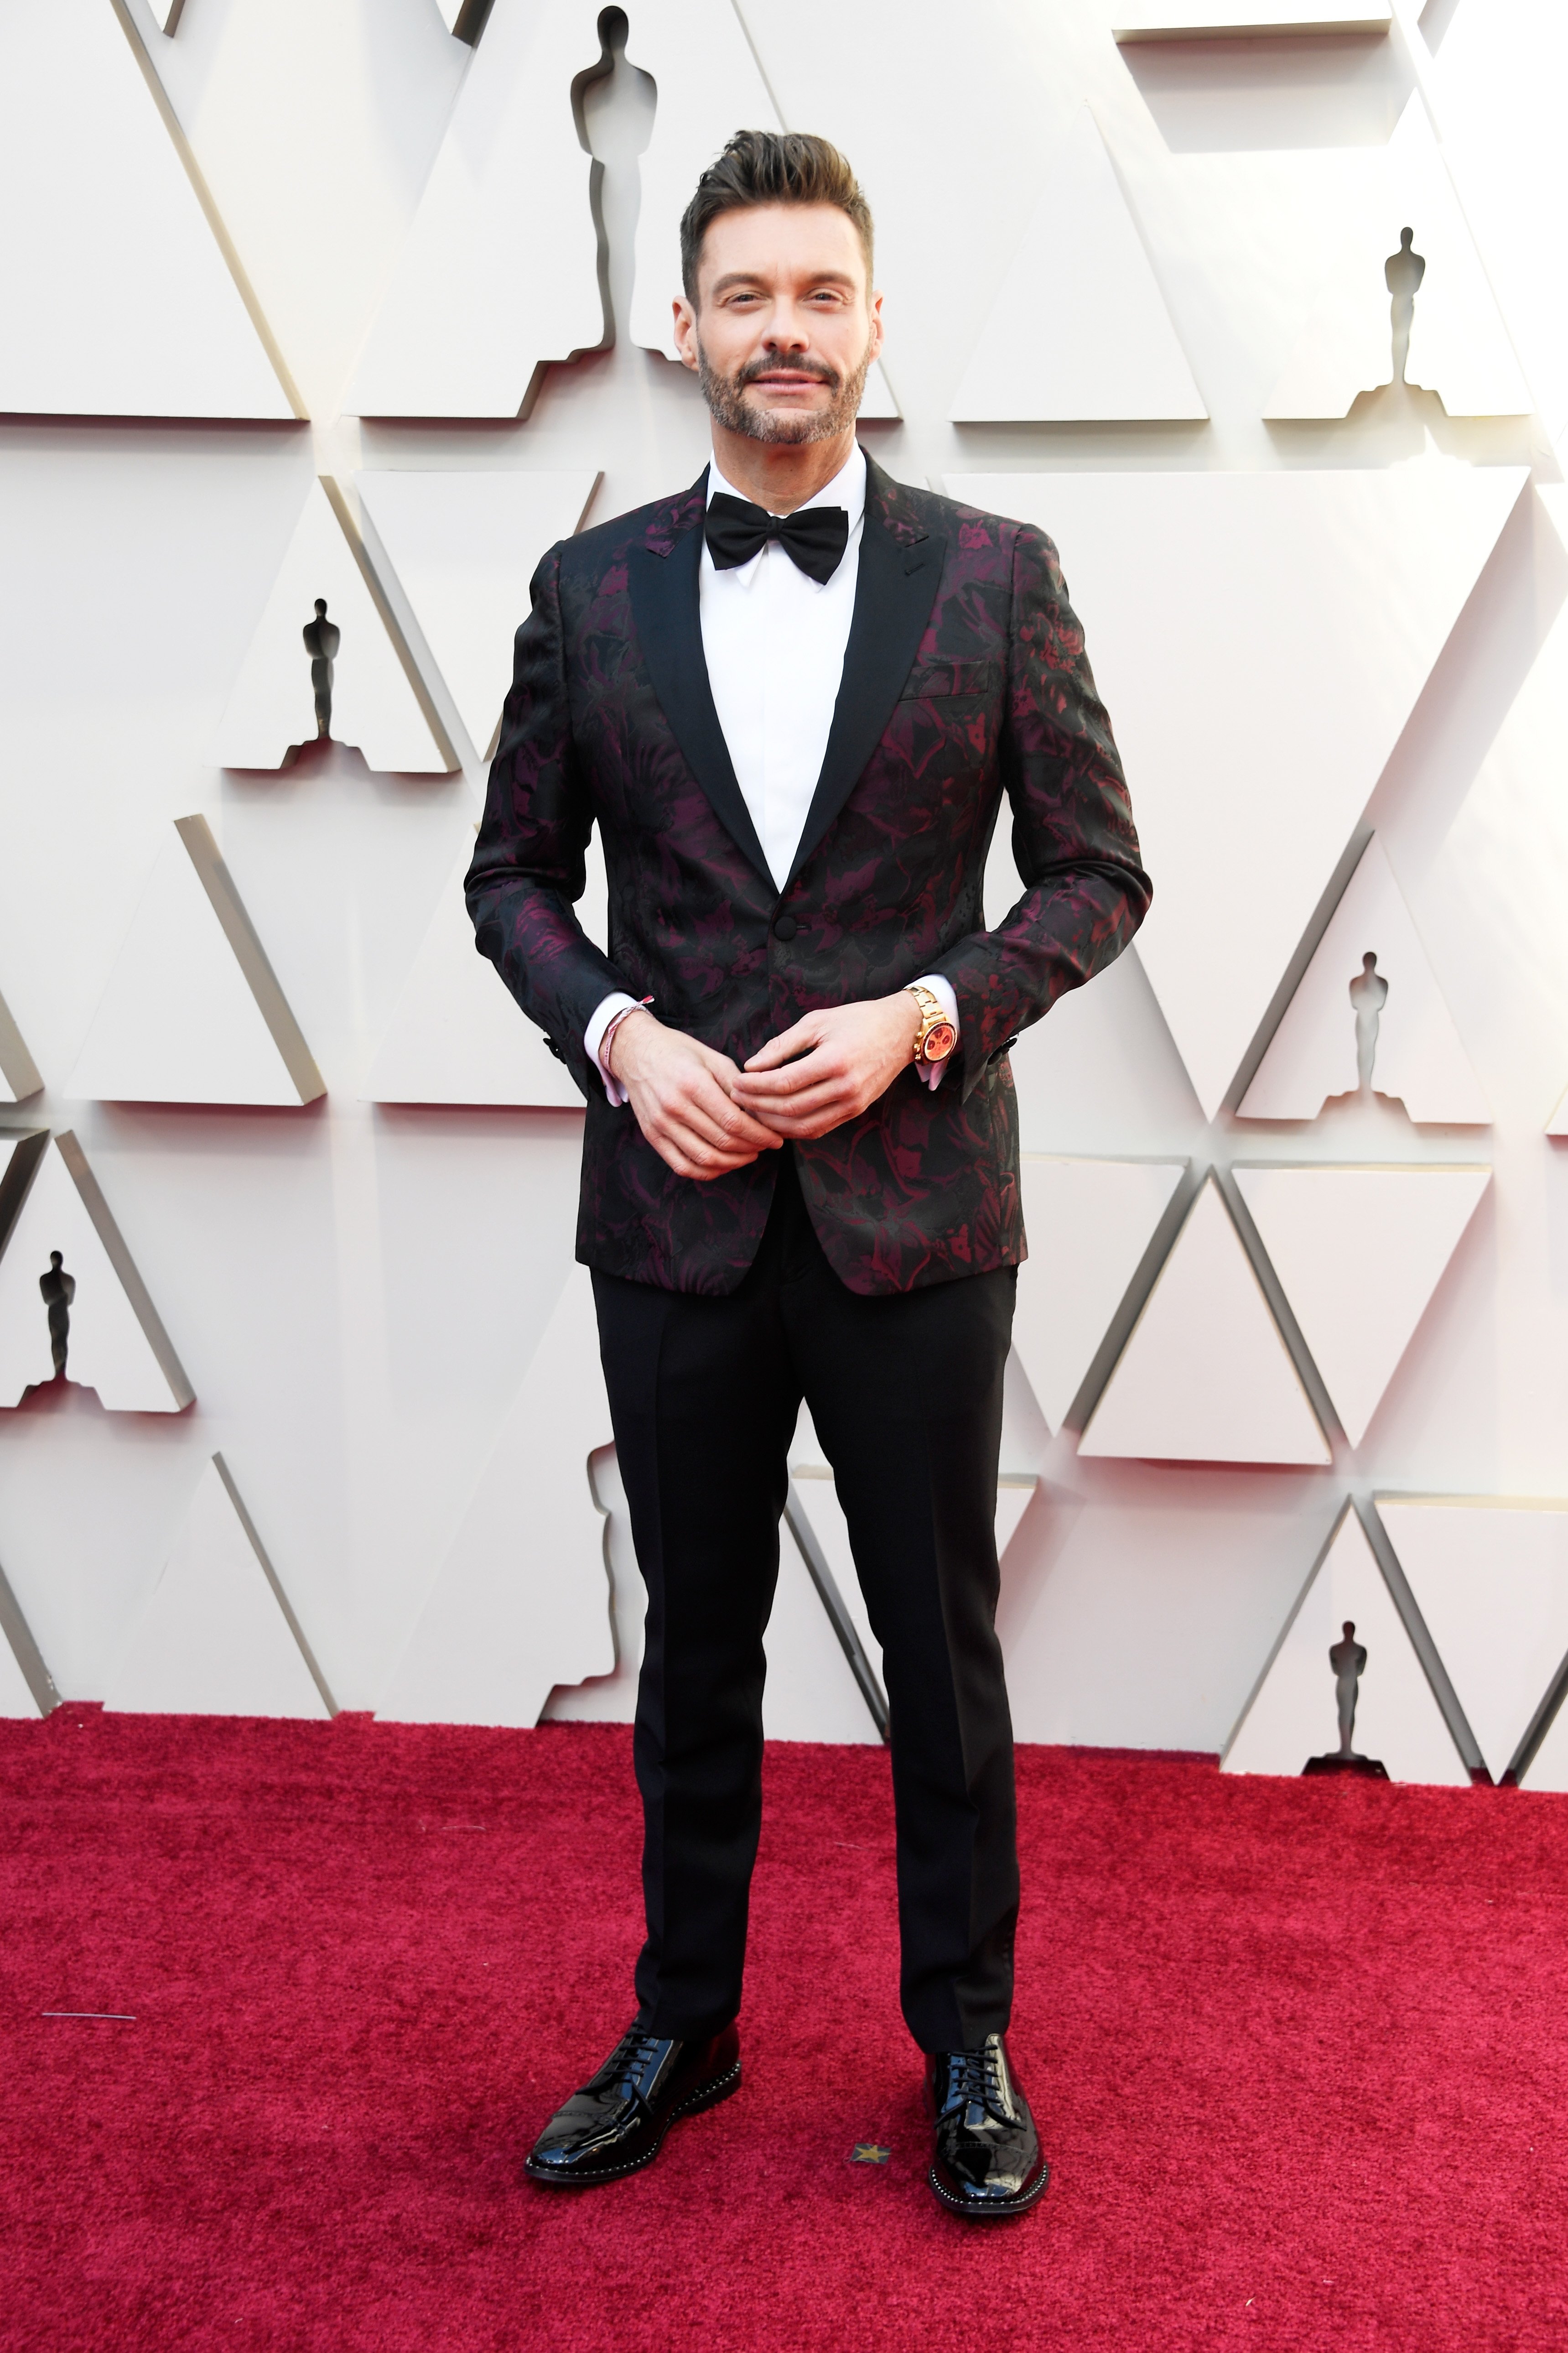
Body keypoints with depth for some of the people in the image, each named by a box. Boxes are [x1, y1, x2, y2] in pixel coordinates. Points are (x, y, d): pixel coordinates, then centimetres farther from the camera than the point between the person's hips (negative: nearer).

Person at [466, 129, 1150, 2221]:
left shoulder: (997, 576, -1)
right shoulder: (586, 590, 3)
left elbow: (1096, 869, 1)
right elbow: (514, 873, 8)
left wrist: (919, 1015, -14)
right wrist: (620, 1033, -10)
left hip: (916, 1207, -1)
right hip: (676, 1207, 2)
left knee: (946, 1653, 11)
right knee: (696, 1651, 15)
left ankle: (967, 2043, 31)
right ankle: (681, 2029, 34)